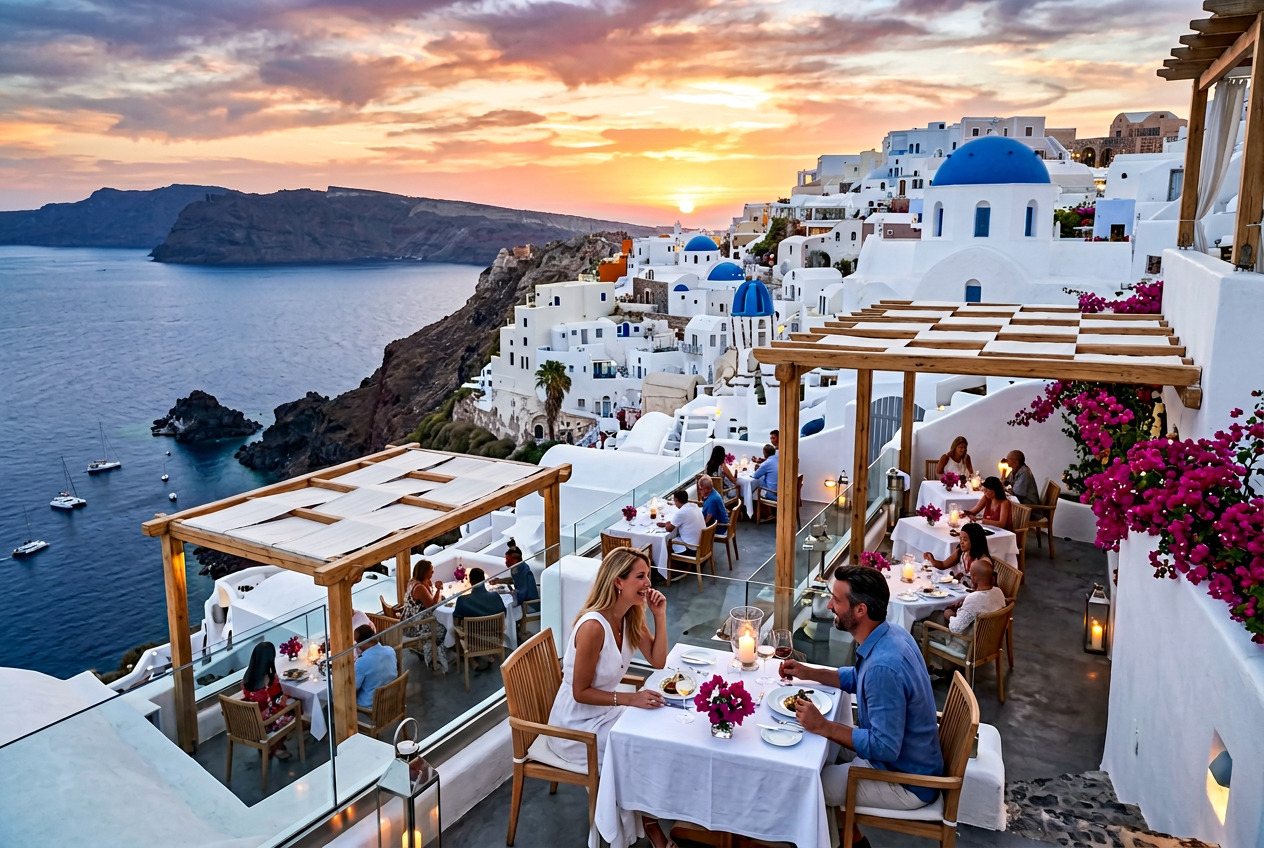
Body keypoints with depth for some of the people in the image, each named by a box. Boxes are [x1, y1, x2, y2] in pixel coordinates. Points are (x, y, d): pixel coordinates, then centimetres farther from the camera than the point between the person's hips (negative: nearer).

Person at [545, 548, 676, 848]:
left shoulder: (630, 616, -5)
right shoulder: (593, 626, -30)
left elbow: (658, 661, -2)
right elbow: (580, 693, -24)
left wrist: (660, 615, -12)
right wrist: (631, 698, -29)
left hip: (605, 711, 7)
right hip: (577, 724, -7)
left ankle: (647, 815, 14)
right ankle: (649, 822, 17)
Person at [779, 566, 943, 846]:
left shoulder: (883, 666, -35)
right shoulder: (890, 634, -4)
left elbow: (884, 748, -31)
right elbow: (858, 678, 15)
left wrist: (823, 726, -25)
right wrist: (808, 672, 6)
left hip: (905, 780, -9)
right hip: (909, 759, 9)